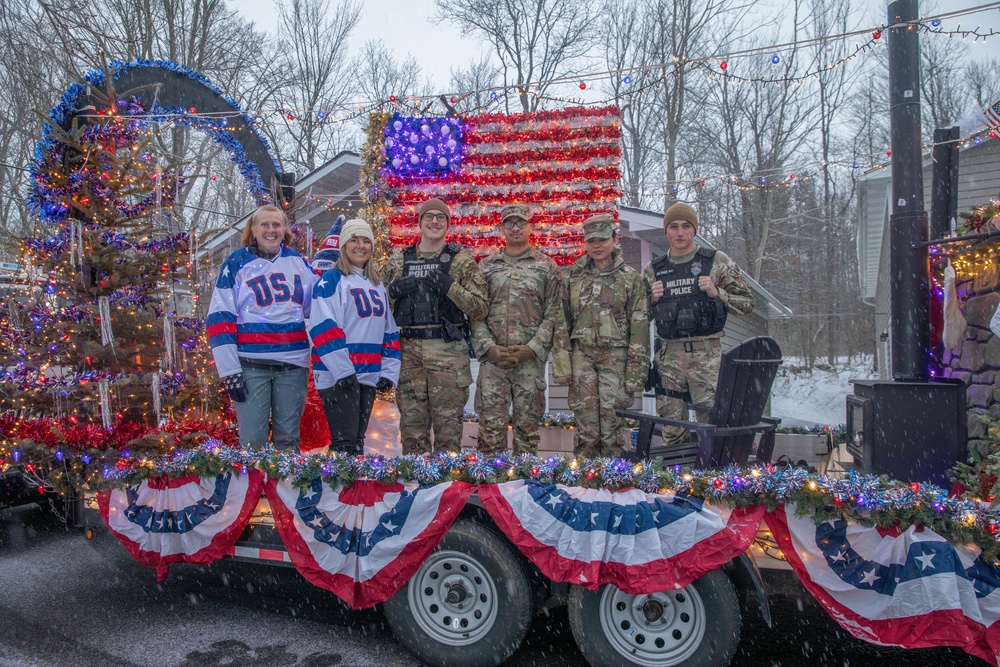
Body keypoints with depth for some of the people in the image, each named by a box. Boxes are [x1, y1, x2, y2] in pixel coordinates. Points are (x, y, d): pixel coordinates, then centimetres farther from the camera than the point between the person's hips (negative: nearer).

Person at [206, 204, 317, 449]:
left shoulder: (299, 263, 12)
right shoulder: (236, 263, 2)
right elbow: (219, 318, -3)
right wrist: (228, 370, -10)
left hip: (293, 364, 3)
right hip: (251, 364, -3)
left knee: (288, 438, 10)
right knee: (252, 440, -3)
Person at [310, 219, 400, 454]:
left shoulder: (378, 285, 18)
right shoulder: (331, 280, -4)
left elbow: (389, 331, 17)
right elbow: (323, 329, -15)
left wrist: (389, 372, 8)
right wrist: (343, 371, -21)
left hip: (369, 377, 7)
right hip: (337, 377, -7)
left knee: (358, 441, 13)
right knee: (344, 443, -9)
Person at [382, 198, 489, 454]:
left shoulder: (462, 261, 4)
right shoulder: (397, 262, 13)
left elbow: (480, 308, -2)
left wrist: (450, 287, -15)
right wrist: (394, 290, -4)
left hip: (449, 351, -3)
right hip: (408, 351, 3)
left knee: (448, 425, 1)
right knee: (411, 424, 8)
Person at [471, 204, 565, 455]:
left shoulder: (547, 267, 8)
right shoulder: (486, 267, 12)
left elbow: (554, 314, 1)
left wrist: (531, 349, -10)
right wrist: (489, 347, -8)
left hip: (531, 359, -1)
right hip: (492, 359, 1)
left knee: (527, 425, 5)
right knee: (491, 426, -1)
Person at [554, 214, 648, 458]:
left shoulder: (631, 278, 4)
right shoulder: (574, 277, 11)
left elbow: (639, 327, 1)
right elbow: (563, 320, 11)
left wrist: (636, 369, -6)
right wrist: (561, 361, 3)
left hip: (616, 357, -2)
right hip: (581, 356, 2)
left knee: (612, 424, -3)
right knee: (586, 425, 2)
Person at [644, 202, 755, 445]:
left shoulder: (717, 262, 3)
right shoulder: (653, 271, 10)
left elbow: (747, 304, 4)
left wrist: (717, 292, -11)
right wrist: (652, 300, -2)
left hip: (707, 355, -2)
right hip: (668, 358, 3)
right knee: (672, 431, 7)